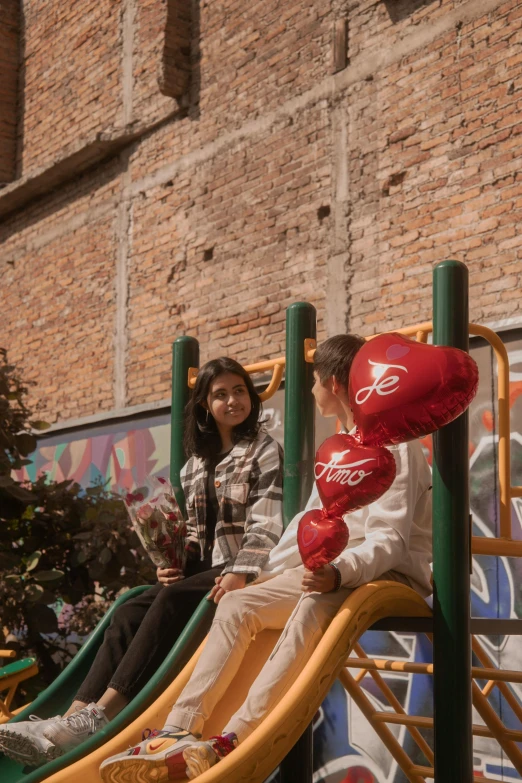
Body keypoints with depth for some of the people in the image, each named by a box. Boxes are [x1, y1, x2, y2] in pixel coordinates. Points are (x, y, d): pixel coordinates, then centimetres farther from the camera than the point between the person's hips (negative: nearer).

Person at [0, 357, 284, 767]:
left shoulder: (266, 451, -1)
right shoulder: (197, 460, 18)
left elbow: (267, 527, -13)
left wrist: (240, 573, -28)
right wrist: (173, 562, -2)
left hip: (243, 571, -6)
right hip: (201, 567, 6)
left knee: (171, 601, -32)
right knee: (129, 614, -19)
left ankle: (99, 716, -37)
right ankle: (77, 717, -33)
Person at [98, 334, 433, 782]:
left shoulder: (393, 446, -11)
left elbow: (390, 542, -20)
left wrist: (339, 572, -37)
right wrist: (263, 575, 13)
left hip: (394, 574, -9)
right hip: (339, 570, 9)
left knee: (313, 608, -38)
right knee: (238, 604, -7)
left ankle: (234, 741, -44)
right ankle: (180, 732, -19)